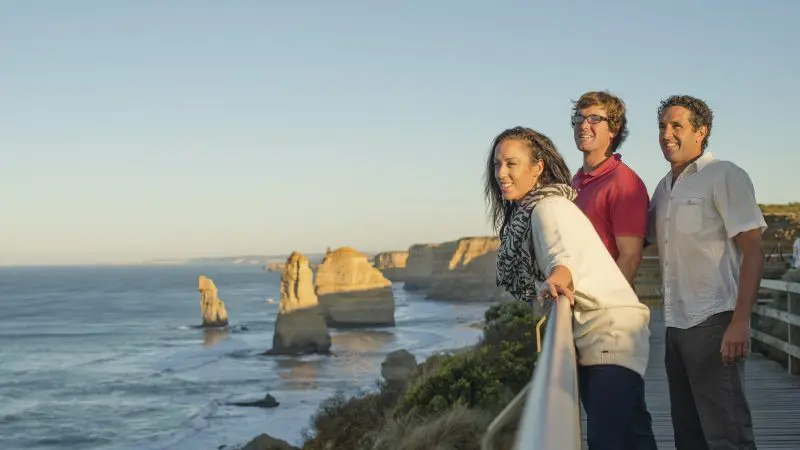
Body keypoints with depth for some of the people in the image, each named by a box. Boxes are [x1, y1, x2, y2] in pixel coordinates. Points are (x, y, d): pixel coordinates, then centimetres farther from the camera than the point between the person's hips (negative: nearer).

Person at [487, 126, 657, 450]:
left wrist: (555, 279, -54)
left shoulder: (548, 206, -15)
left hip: (611, 329, -10)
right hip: (585, 338, 11)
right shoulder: (522, 214, 16)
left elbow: (565, 254, -36)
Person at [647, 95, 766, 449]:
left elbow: (752, 252, -12)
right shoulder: (664, 187, 15)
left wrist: (740, 323, -20)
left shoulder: (725, 176, -6)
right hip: (676, 325, 8)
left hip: (713, 323, -8)